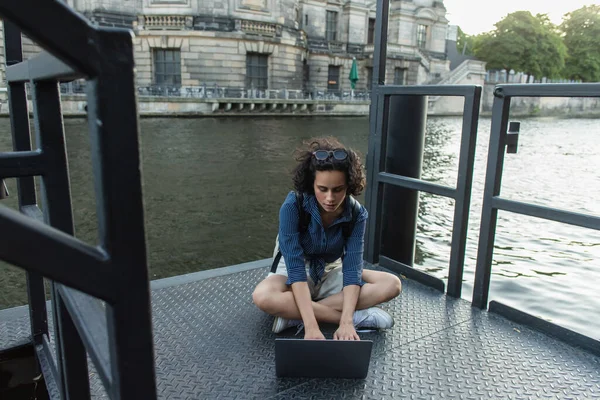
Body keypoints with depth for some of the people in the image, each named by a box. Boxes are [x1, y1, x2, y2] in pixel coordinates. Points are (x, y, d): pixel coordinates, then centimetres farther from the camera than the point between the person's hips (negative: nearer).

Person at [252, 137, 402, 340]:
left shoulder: (357, 214, -19)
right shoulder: (292, 207, -28)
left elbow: (352, 267, -24)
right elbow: (296, 267, -33)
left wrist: (346, 322, -38)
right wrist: (311, 325, -42)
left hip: (332, 273, 3)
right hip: (294, 273, -3)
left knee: (392, 284, -20)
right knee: (263, 297, -36)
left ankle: (294, 313, -26)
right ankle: (359, 316, -28)